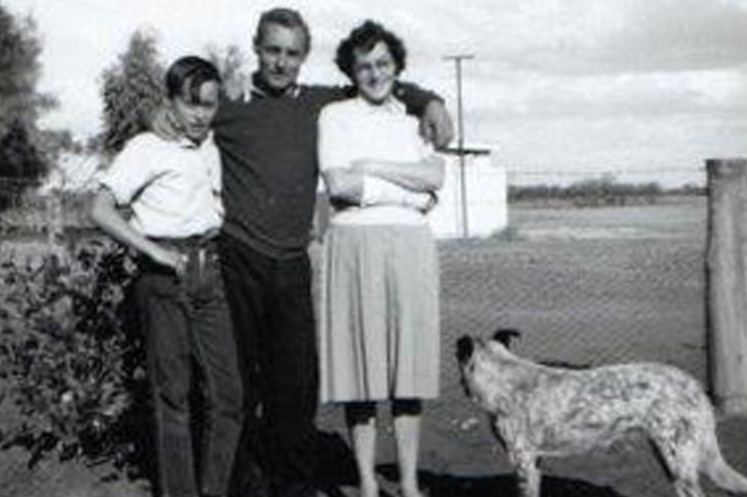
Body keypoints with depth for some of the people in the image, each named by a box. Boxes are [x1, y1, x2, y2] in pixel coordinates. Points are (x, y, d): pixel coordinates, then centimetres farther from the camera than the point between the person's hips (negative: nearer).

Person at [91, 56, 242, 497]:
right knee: (173, 393, -1)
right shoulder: (148, 148, -4)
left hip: (209, 273, 6)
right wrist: (155, 252, -17)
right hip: (166, 279, -5)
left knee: (227, 390, 2)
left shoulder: (212, 150, 14)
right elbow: (102, 210, -12)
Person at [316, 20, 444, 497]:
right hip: (356, 243, -2)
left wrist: (370, 166, -6)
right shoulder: (336, 115, 6)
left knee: (409, 366, 4)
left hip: (411, 244, 3)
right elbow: (338, 184, -9)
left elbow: (435, 176, -1)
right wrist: (410, 192, -5)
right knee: (360, 366, -1)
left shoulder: (416, 117, 16)